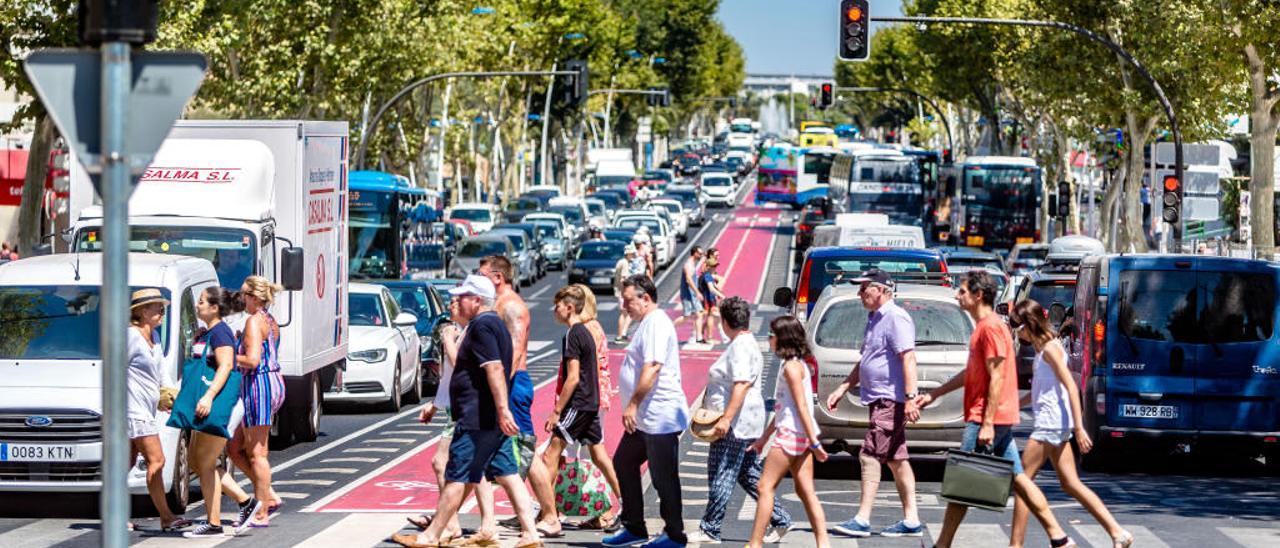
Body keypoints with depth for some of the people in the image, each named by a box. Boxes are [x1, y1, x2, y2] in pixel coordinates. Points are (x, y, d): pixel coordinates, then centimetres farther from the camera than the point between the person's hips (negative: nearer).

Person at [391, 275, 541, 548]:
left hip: (477, 419, -10)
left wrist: (503, 410, -31)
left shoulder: (481, 326, -14)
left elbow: (495, 368, -25)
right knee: (507, 474, 7)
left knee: (456, 477, -3)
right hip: (493, 420, 10)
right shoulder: (495, 324, 18)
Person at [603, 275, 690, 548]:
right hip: (643, 418, 11)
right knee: (623, 464, 16)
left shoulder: (657, 323, -16)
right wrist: (634, 406, 22)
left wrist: (633, 404, -25)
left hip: (659, 417, -11)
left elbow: (652, 367, -25)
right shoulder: (648, 324, 17)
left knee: (663, 476, -3)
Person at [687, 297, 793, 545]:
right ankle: (779, 519, 14)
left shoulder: (741, 346, -16)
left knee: (721, 477, -6)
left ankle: (709, 530, -2)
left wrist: (726, 419, -28)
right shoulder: (745, 343, 17)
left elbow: (742, 385, -25)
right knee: (750, 475, 13)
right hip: (745, 424, 11)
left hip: (736, 424, -11)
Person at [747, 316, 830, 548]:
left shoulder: (792, 366, -13)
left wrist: (814, 442, -20)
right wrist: (764, 438, 26)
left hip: (792, 434, -10)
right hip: (799, 436, 10)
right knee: (805, 491, 8)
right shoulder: (794, 364, 18)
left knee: (765, 487, -5)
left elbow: (802, 406, -17)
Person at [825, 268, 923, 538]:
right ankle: (911, 520, 12)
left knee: (870, 455, -13)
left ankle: (862, 520, -15)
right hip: (879, 400, 10)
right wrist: (842, 389, 23)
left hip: (890, 400, -10)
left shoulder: (895, 318, -13)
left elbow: (908, 358, -22)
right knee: (896, 459, 10)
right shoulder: (874, 318, 19)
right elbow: (864, 363, 27)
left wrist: (911, 397, -28)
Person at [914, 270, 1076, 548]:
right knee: (1017, 478, 9)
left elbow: (997, 377, -19)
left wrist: (987, 423, -22)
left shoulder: (990, 328, -14)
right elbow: (971, 373, 26)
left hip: (985, 420, -10)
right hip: (1002, 420, 10)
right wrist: (934, 395, 29)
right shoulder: (984, 326, 17)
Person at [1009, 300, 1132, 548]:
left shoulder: (1049, 348, -12)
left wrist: (1078, 427, -22)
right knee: (1070, 483, 7)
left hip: (1050, 423, -10)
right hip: (1055, 425, 10)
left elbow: (1070, 386, -19)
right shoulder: (1043, 348, 16)